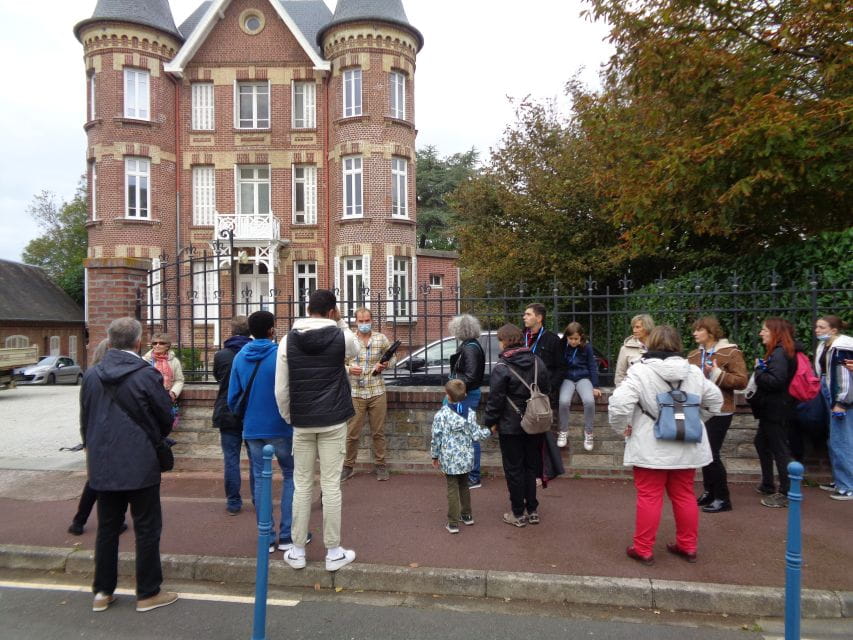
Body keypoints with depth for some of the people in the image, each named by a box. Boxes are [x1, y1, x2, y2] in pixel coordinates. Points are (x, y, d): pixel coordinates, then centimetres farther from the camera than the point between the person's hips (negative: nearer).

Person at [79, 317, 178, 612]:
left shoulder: (91, 375, 2)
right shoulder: (147, 375, -15)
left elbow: (85, 419, 10)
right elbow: (166, 418, -7)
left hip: (102, 464, 5)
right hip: (139, 464, -5)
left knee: (107, 528, 17)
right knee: (147, 528, 6)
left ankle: (103, 592, 26)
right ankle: (148, 593, 15)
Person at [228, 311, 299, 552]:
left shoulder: (240, 357, 2)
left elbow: (233, 397, 6)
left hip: (251, 429, 4)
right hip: (279, 427, -4)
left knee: (260, 480, 11)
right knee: (291, 476, 10)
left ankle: (267, 537, 16)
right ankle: (286, 535, 10)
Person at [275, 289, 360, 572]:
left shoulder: (288, 340, -1)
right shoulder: (340, 336, -7)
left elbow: (281, 390, -1)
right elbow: (355, 350, 19)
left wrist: (289, 418, 12)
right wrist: (340, 322, 12)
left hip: (302, 422, 2)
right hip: (333, 421, -2)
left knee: (302, 486, 11)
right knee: (331, 486, 4)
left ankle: (297, 551, 21)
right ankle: (333, 552, 14)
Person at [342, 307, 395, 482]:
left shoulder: (381, 338, 2)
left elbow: (392, 358, 11)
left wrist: (385, 365, -10)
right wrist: (349, 369, -18)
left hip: (377, 392, 1)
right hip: (355, 393, -1)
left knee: (378, 432, 10)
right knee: (352, 433, 6)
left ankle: (380, 465, 24)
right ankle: (348, 466, 21)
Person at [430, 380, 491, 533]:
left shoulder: (441, 415, -14)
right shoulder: (470, 414, -5)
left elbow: (436, 438, -9)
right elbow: (476, 435, -4)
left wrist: (435, 456, 4)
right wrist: (489, 430, 15)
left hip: (449, 460, -3)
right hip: (466, 458, 4)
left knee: (452, 489, 5)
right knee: (464, 486, 22)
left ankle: (453, 522, 8)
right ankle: (467, 515, 34)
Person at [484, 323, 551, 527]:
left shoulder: (501, 367, -17)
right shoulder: (537, 362, 2)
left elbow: (495, 398, -16)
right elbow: (546, 390, 10)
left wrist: (491, 421, -2)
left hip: (510, 426, -6)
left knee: (514, 470, 6)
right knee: (531, 466, 17)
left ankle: (518, 514, 14)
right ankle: (532, 510, 24)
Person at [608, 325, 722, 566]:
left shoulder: (640, 370, -14)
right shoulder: (693, 371, 4)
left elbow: (619, 403, -24)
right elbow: (715, 400, 17)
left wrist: (622, 428, -8)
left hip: (651, 447, -5)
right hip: (686, 446, 5)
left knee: (649, 497, 3)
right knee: (684, 495, 17)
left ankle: (643, 549, 11)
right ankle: (687, 546, 28)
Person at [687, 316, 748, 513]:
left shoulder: (731, 352, -9)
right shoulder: (693, 355, 10)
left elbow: (742, 381, -15)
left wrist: (718, 374, -22)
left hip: (719, 411, -6)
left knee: (712, 453, -5)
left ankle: (723, 498, 8)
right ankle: (709, 492, 26)